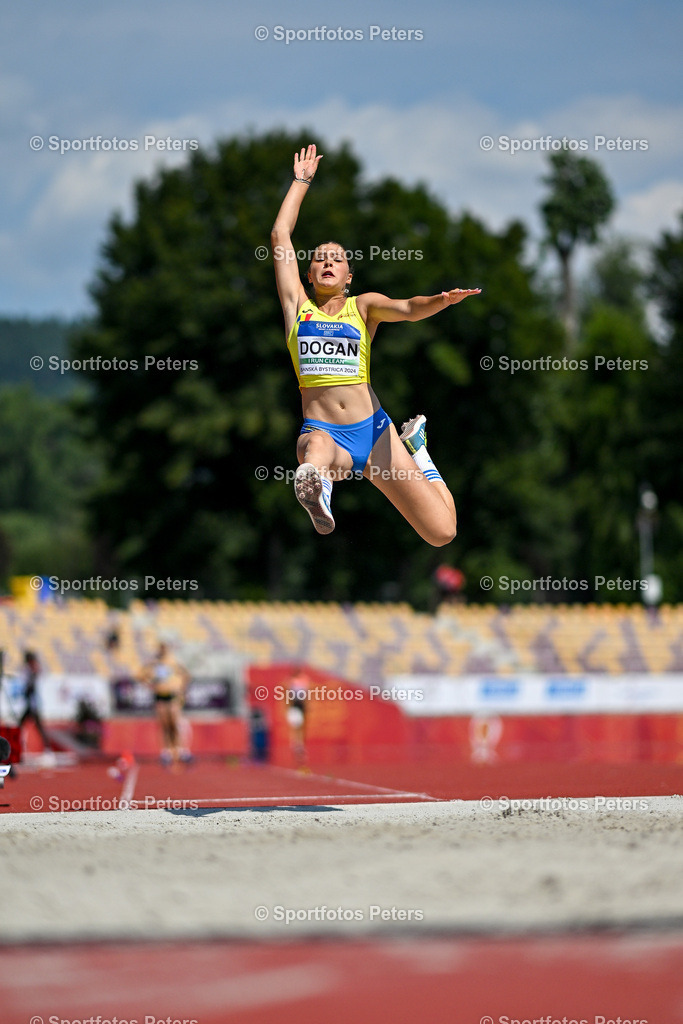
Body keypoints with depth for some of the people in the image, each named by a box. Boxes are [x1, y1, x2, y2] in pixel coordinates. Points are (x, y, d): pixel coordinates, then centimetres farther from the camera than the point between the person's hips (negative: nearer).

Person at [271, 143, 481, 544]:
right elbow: (280, 235, 12)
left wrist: (440, 300, -28)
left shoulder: (364, 306, 14)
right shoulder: (298, 306, 14)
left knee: (443, 532, -2)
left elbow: (408, 308, -7)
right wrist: (301, 181, 20)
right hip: (324, 432, -2)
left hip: (374, 431, 2)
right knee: (316, 447, -43)